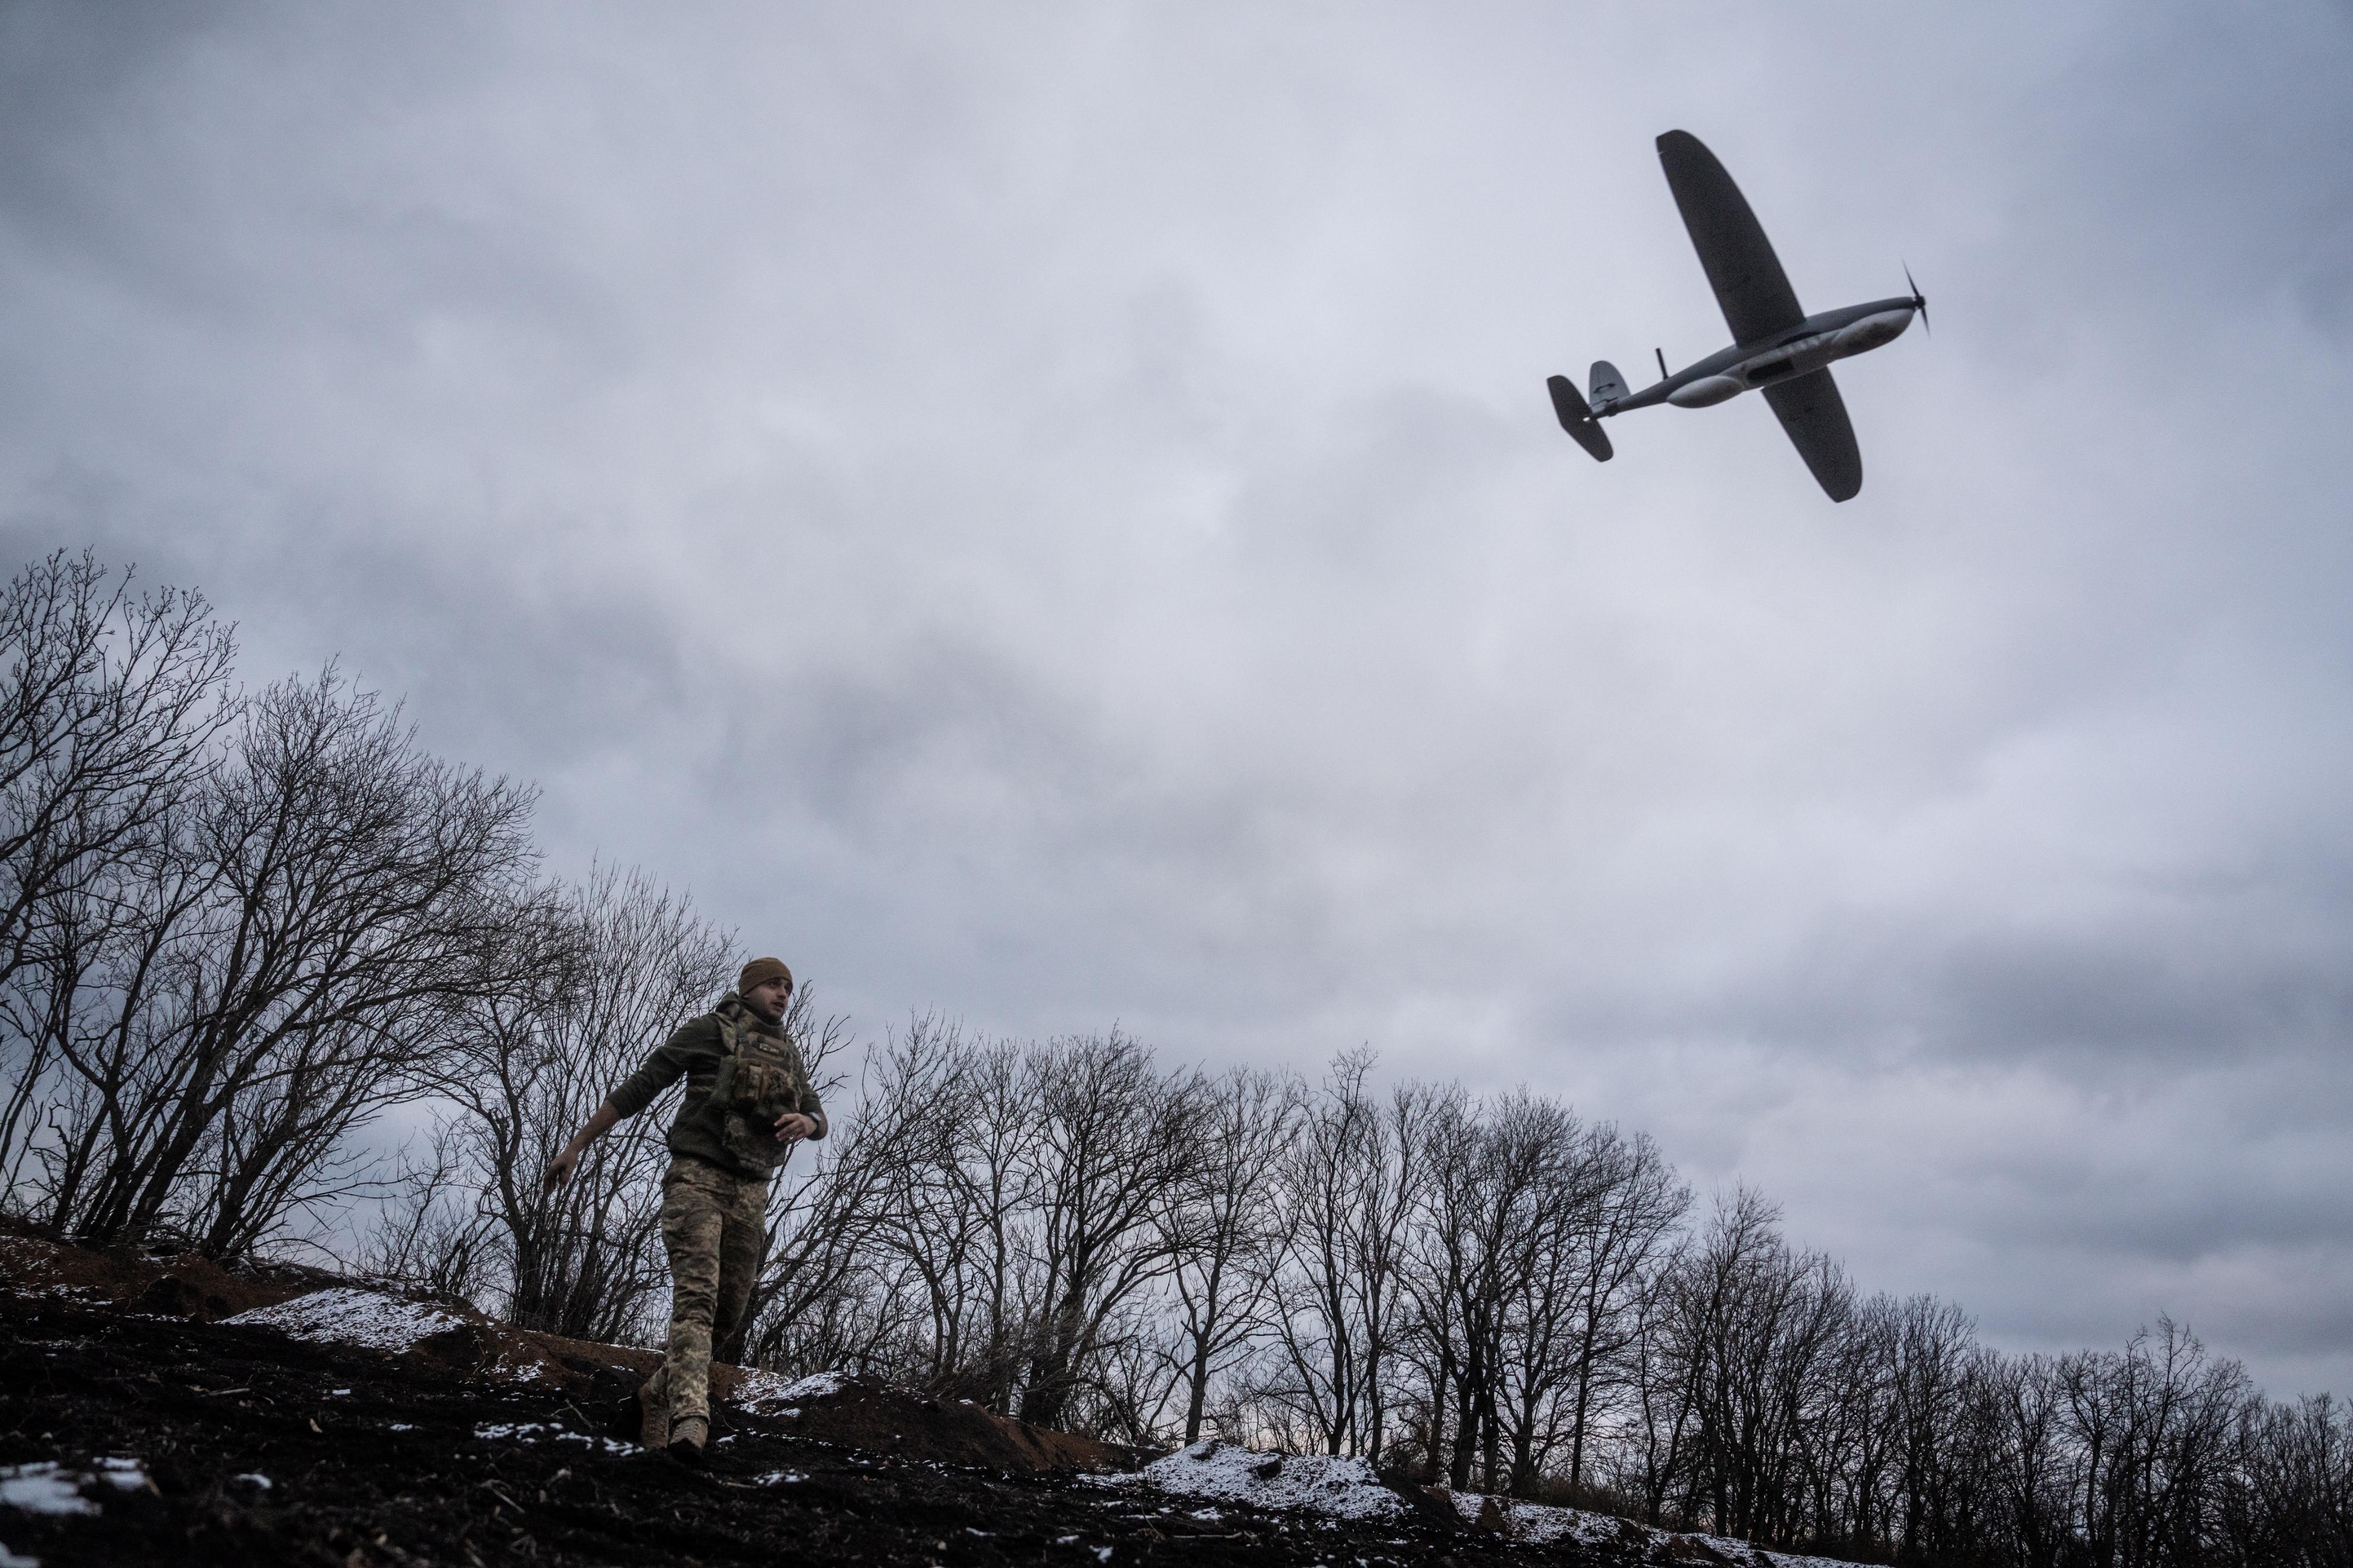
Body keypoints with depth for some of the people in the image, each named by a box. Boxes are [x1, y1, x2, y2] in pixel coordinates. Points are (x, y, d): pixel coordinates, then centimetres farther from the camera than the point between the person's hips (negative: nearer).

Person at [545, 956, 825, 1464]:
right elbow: (637, 1088, 1)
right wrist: (576, 1146, -1)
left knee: (728, 1312, 6)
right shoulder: (707, 1031, 2)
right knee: (697, 1297, -22)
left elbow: (818, 1119, 14)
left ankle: (658, 1395, 27)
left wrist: (805, 1123, -13)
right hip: (697, 1177, -6)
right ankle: (691, 1423, -33)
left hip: (750, 1193, 6)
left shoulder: (789, 1054, 18)